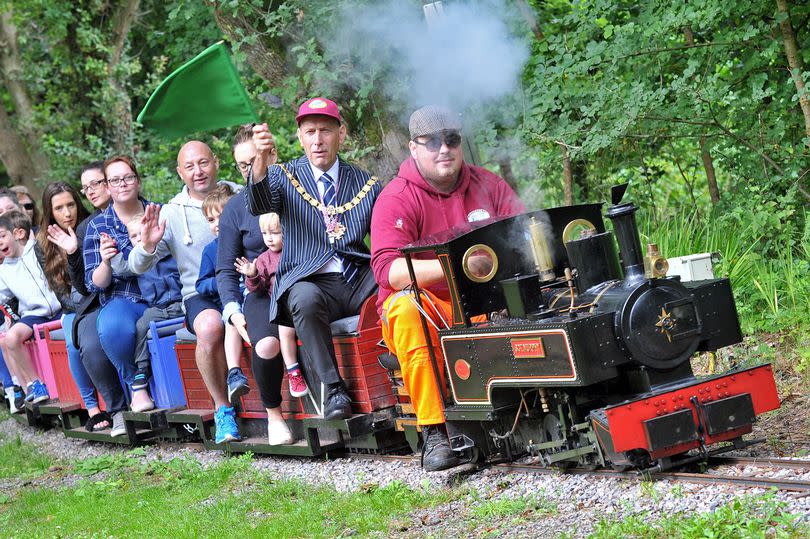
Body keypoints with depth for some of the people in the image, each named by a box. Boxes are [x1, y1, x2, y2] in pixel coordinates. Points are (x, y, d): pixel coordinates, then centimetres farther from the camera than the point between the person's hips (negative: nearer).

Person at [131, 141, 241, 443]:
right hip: (201, 294, -1)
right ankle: (222, 408, -19)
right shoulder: (171, 214, 8)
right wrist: (146, 246, -18)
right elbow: (137, 267, 5)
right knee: (210, 326, -36)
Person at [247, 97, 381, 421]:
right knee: (304, 297, -38)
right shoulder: (284, 177, 9)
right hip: (310, 282, -2)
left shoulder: (366, 185, 16)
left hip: (359, 282, 2)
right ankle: (334, 389, -26)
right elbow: (260, 206, -14)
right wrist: (260, 162, -34)